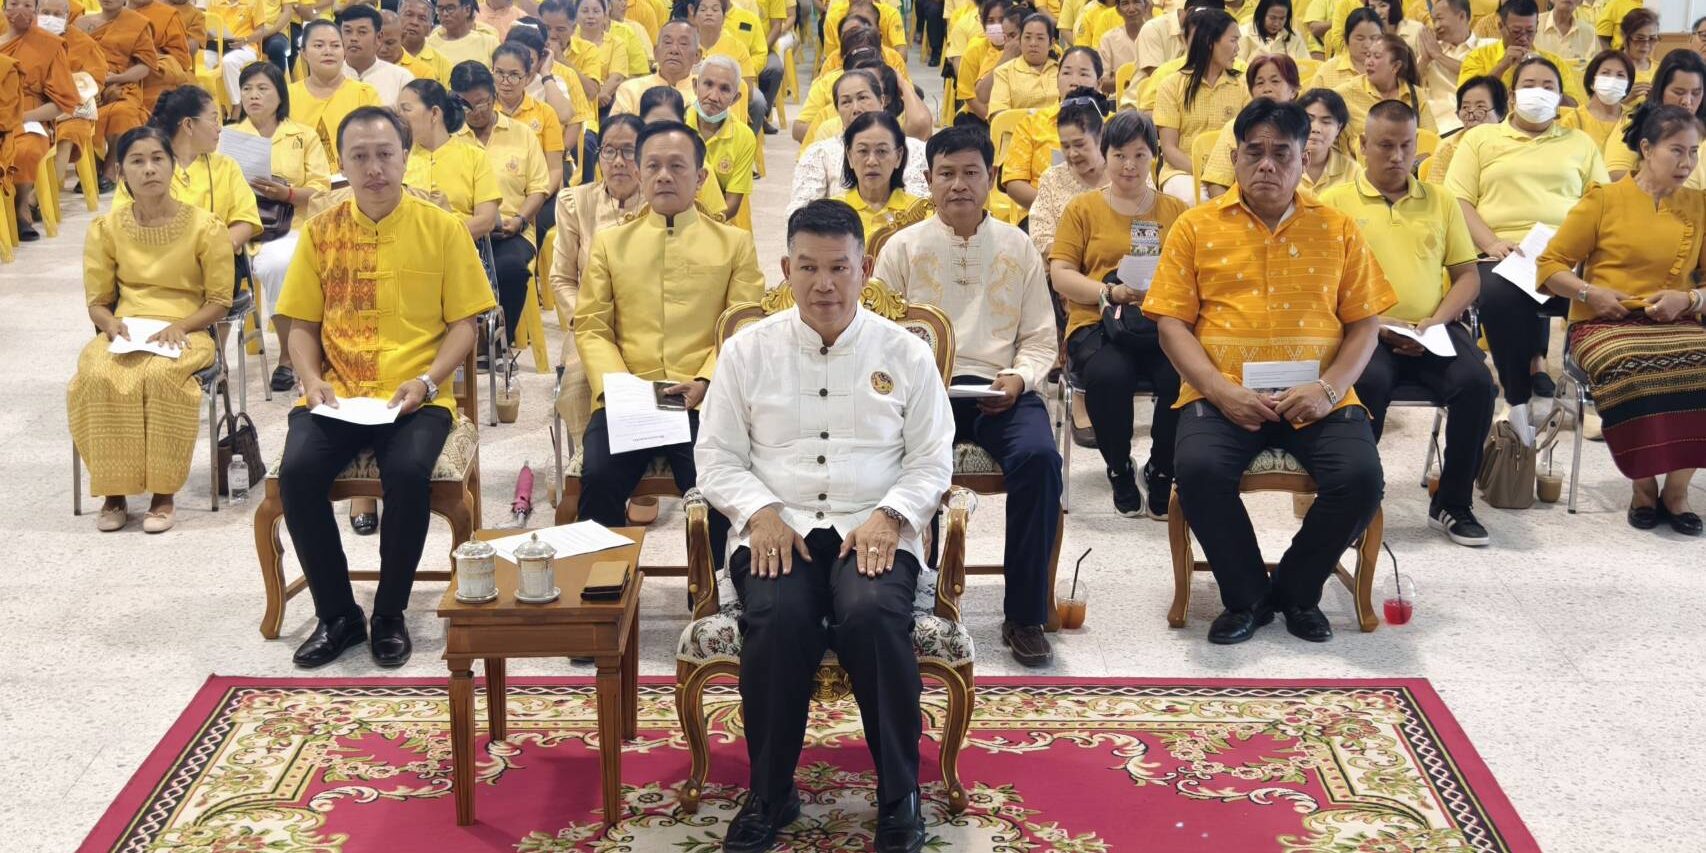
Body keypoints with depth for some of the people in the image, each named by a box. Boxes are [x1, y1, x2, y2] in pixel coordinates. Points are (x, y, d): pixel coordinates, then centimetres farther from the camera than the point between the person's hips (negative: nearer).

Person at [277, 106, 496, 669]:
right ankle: (337, 615, -5)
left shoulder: (440, 228, 4)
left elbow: (463, 324, 3)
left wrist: (425, 382, -12)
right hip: (336, 395, 2)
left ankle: (390, 615, -8)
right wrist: (313, 381, -6)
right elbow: (302, 326, 12)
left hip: (417, 398, -2)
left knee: (408, 473, -32)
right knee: (297, 471, -26)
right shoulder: (320, 232, 9)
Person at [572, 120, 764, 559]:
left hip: (705, 402, -1)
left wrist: (706, 382, -13)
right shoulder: (609, 243, 18)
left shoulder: (734, 243, 13)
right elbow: (591, 326, 11)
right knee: (598, 479, -26)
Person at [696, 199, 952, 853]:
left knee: (872, 615, -34)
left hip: (875, 532, 0)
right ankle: (770, 794, -13)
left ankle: (899, 797, -15)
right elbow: (717, 456, 10)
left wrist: (889, 516, -9)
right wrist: (760, 513, -9)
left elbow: (932, 460, 9)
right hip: (776, 529, 1)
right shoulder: (747, 351, 11)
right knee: (778, 619, -33)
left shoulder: (905, 353, 10)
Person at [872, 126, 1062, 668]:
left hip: (1000, 391, 1)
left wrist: (1018, 379, -8)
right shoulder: (902, 247, 10)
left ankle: (1025, 616, -17)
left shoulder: (1017, 247, 13)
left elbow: (1040, 339, 13)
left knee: (1038, 456, -30)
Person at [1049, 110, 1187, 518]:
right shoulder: (1082, 209, 14)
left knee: (1183, 376, -32)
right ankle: (1120, 470, -6)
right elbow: (1060, 274, 5)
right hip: (1098, 323, -1)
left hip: (1164, 323, 1)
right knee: (1107, 374, -35)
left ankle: (1160, 473, -5)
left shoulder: (1175, 210, 19)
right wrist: (1110, 293, -11)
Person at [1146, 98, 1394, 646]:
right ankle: (1246, 596, -5)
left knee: (1360, 478, -25)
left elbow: (1364, 322, 10)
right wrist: (1221, 391, -12)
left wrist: (1330, 388, -9)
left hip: (1316, 398, 1)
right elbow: (1172, 322, 2)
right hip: (1223, 396, -1)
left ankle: (1296, 589, 4)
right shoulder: (1197, 226, 7)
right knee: (1198, 469, -31)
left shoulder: (1336, 229, 12)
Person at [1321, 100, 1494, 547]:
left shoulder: (1440, 201, 17)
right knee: (1370, 383, -35)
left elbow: (1468, 274, 16)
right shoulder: (1335, 201, 7)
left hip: (1431, 333, 3)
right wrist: (1374, 323, -13)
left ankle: (1453, 503, -6)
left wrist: (1437, 321, -3)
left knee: (1476, 381, -25)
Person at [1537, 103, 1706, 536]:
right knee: (1631, 370, -36)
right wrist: (1590, 292, -13)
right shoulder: (1604, 199, 3)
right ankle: (1644, 487, -13)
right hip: (1605, 323, -3)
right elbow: (1550, 265, 4)